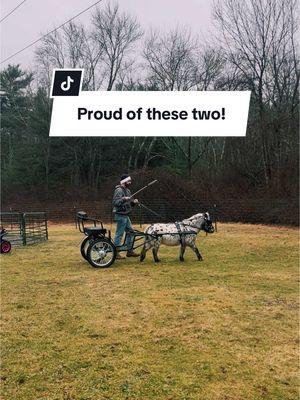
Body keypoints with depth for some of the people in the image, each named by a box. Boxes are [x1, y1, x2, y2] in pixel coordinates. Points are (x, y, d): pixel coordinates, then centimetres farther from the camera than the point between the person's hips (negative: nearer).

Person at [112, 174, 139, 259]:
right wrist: (123, 199, -34)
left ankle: (129, 251, 22)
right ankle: (116, 253, 2)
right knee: (119, 234, -5)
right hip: (120, 215, -10)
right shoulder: (119, 190, -14)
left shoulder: (127, 190, 16)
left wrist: (133, 202, 5)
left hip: (126, 215, 10)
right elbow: (115, 202, -23)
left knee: (130, 232, 13)